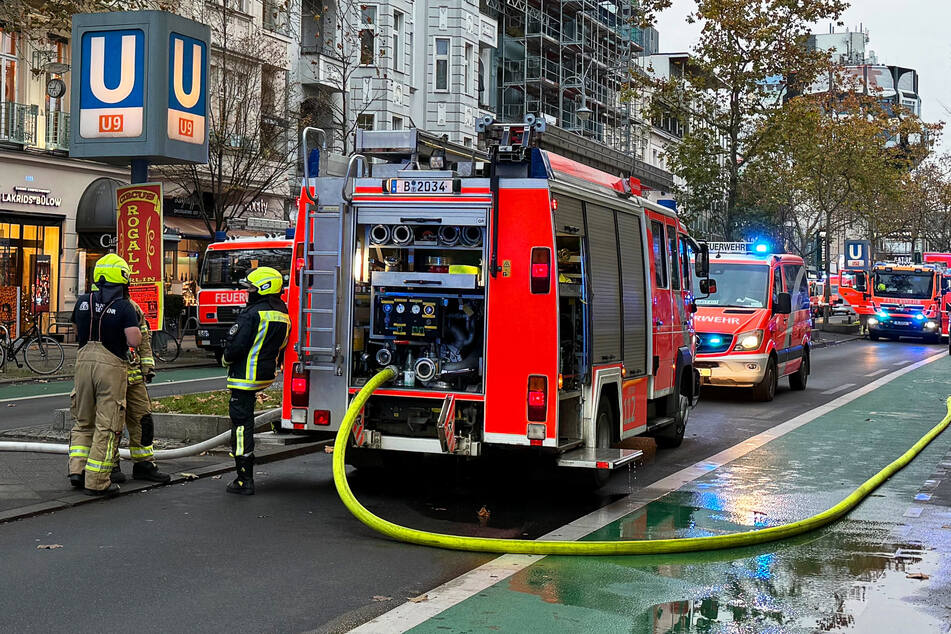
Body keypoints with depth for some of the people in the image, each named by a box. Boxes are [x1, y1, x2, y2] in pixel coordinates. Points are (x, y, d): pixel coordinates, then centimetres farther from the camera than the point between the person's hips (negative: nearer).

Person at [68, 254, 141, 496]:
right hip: (111, 366, -5)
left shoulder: (82, 302, 6)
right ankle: (96, 481, 2)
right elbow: (134, 341, -15)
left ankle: (77, 470, 12)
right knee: (106, 427, 1)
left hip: (84, 360, 5)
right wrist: (134, 332, 6)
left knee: (83, 422, 20)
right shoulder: (124, 307, -10)